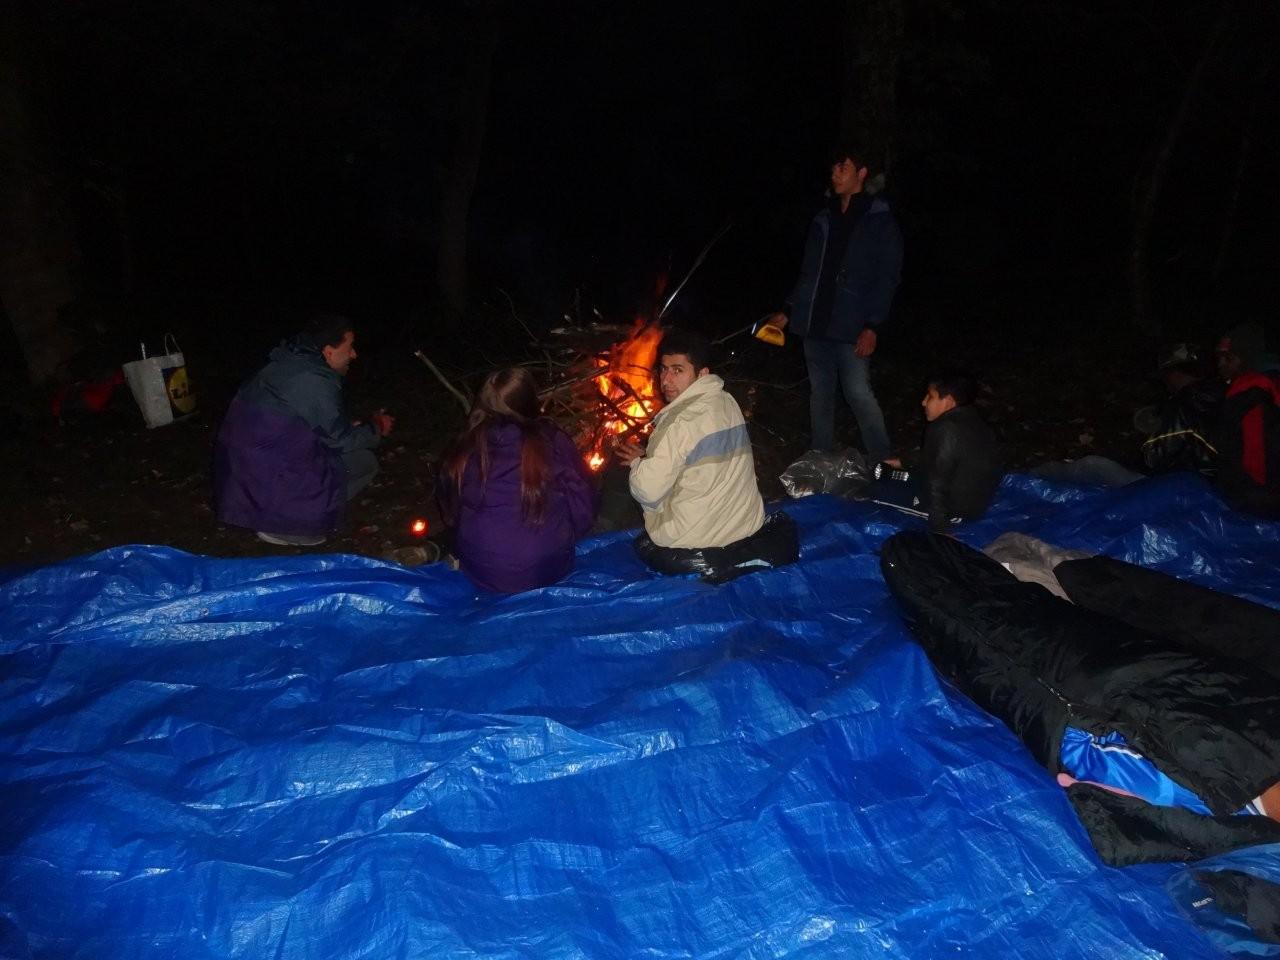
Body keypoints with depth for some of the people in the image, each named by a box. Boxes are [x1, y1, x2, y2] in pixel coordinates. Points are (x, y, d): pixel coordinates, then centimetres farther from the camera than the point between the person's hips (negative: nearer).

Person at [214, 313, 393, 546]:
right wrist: (376, 428, 7)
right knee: (365, 462, -2)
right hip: (271, 473, -9)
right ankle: (283, 523, -4)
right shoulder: (319, 382, -19)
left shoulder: (288, 362, 8)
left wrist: (350, 427, 15)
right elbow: (341, 440, -10)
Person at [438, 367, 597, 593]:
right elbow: (583, 508, -8)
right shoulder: (551, 441, -12)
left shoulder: (464, 451, -6)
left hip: (480, 575, 2)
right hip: (546, 571, -2)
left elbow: (450, 513, 7)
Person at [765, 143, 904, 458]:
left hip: (852, 326, -6)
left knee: (859, 393, -10)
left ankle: (882, 463, 1)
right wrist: (788, 312, 13)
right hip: (816, 324, 6)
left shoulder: (880, 220, -2)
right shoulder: (823, 220, 14)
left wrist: (872, 326, -16)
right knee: (820, 393, 11)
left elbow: (887, 279, -7)